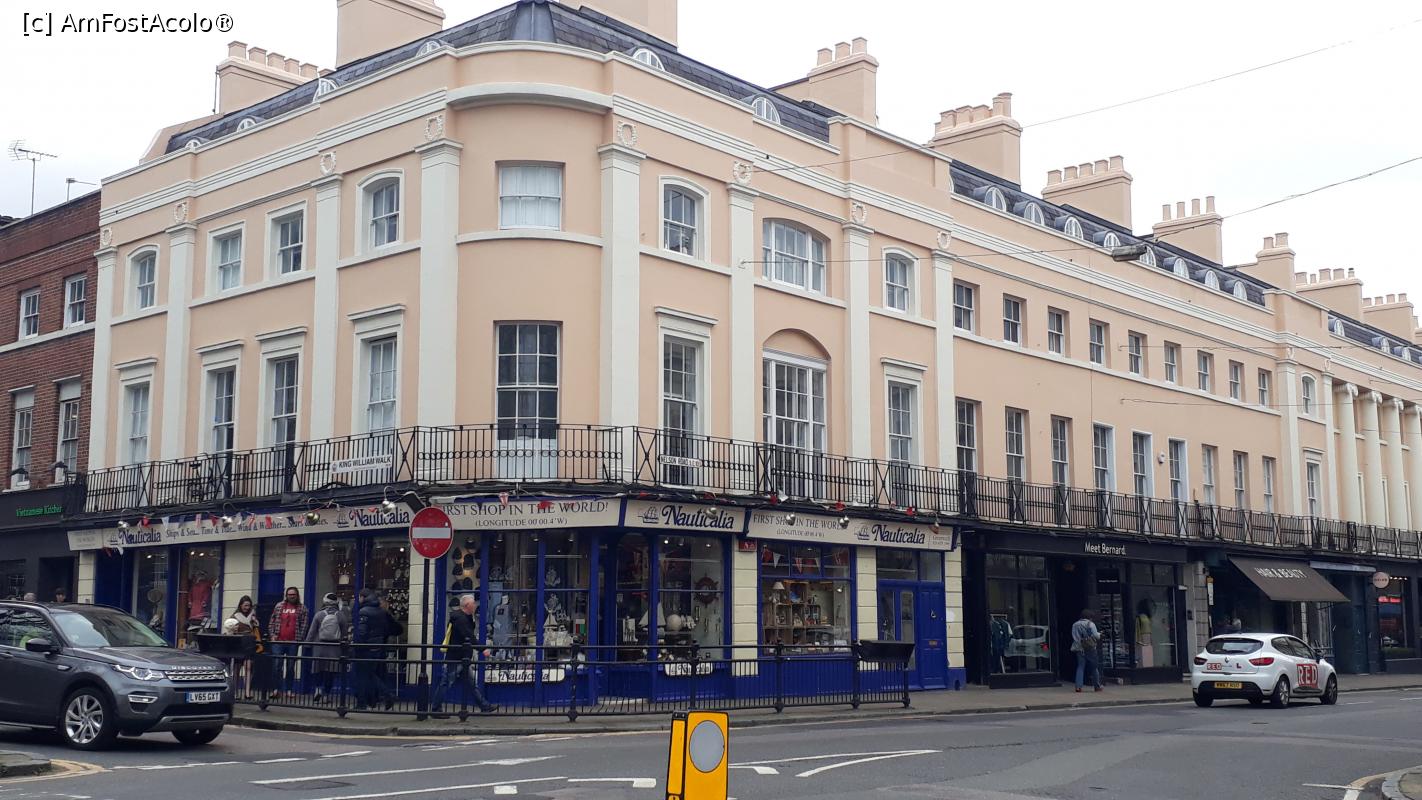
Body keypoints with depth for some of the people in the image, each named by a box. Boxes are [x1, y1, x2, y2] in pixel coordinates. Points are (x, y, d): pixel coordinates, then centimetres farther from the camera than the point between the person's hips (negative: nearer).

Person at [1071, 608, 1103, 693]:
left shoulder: (1075, 625, 10)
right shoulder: (1090, 624, -6)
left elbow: (1074, 637, 7)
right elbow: (1096, 636, -10)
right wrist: (1100, 634, 9)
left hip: (1079, 649, 4)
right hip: (1090, 648, -4)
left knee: (1080, 667, 2)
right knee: (1094, 667, 8)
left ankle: (1078, 686, -10)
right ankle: (1097, 686, 14)